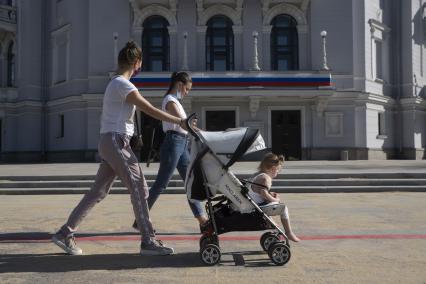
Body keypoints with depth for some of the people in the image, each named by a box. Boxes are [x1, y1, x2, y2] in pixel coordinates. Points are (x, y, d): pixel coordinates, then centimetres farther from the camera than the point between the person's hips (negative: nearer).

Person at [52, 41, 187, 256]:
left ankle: (65, 233, 16)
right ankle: (148, 241, -4)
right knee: (139, 189, -8)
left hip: (109, 142, 10)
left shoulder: (115, 83, 20)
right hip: (116, 142, -10)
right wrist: (179, 121, -15)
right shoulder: (122, 84, -12)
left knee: (98, 191, 11)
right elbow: (150, 110, -18)